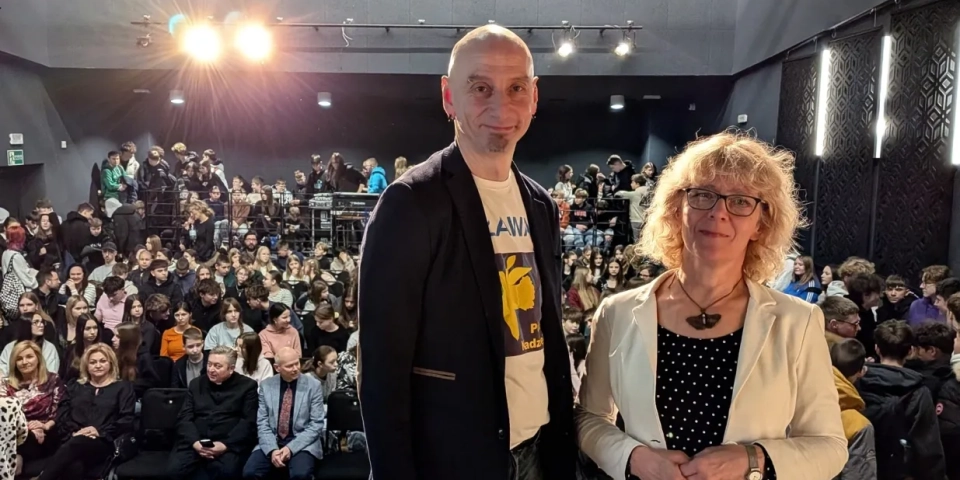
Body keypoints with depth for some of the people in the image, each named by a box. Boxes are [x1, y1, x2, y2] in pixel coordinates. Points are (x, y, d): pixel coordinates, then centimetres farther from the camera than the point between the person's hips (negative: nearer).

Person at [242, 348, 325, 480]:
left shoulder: (313, 385, -4)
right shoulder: (266, 385, 4)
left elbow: (316, 424, -5)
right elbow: (262, 423, 2)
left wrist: (291, 448, -16)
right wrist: (272, 449, -15)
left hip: (302, 444, -2)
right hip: (272, 443, 3)